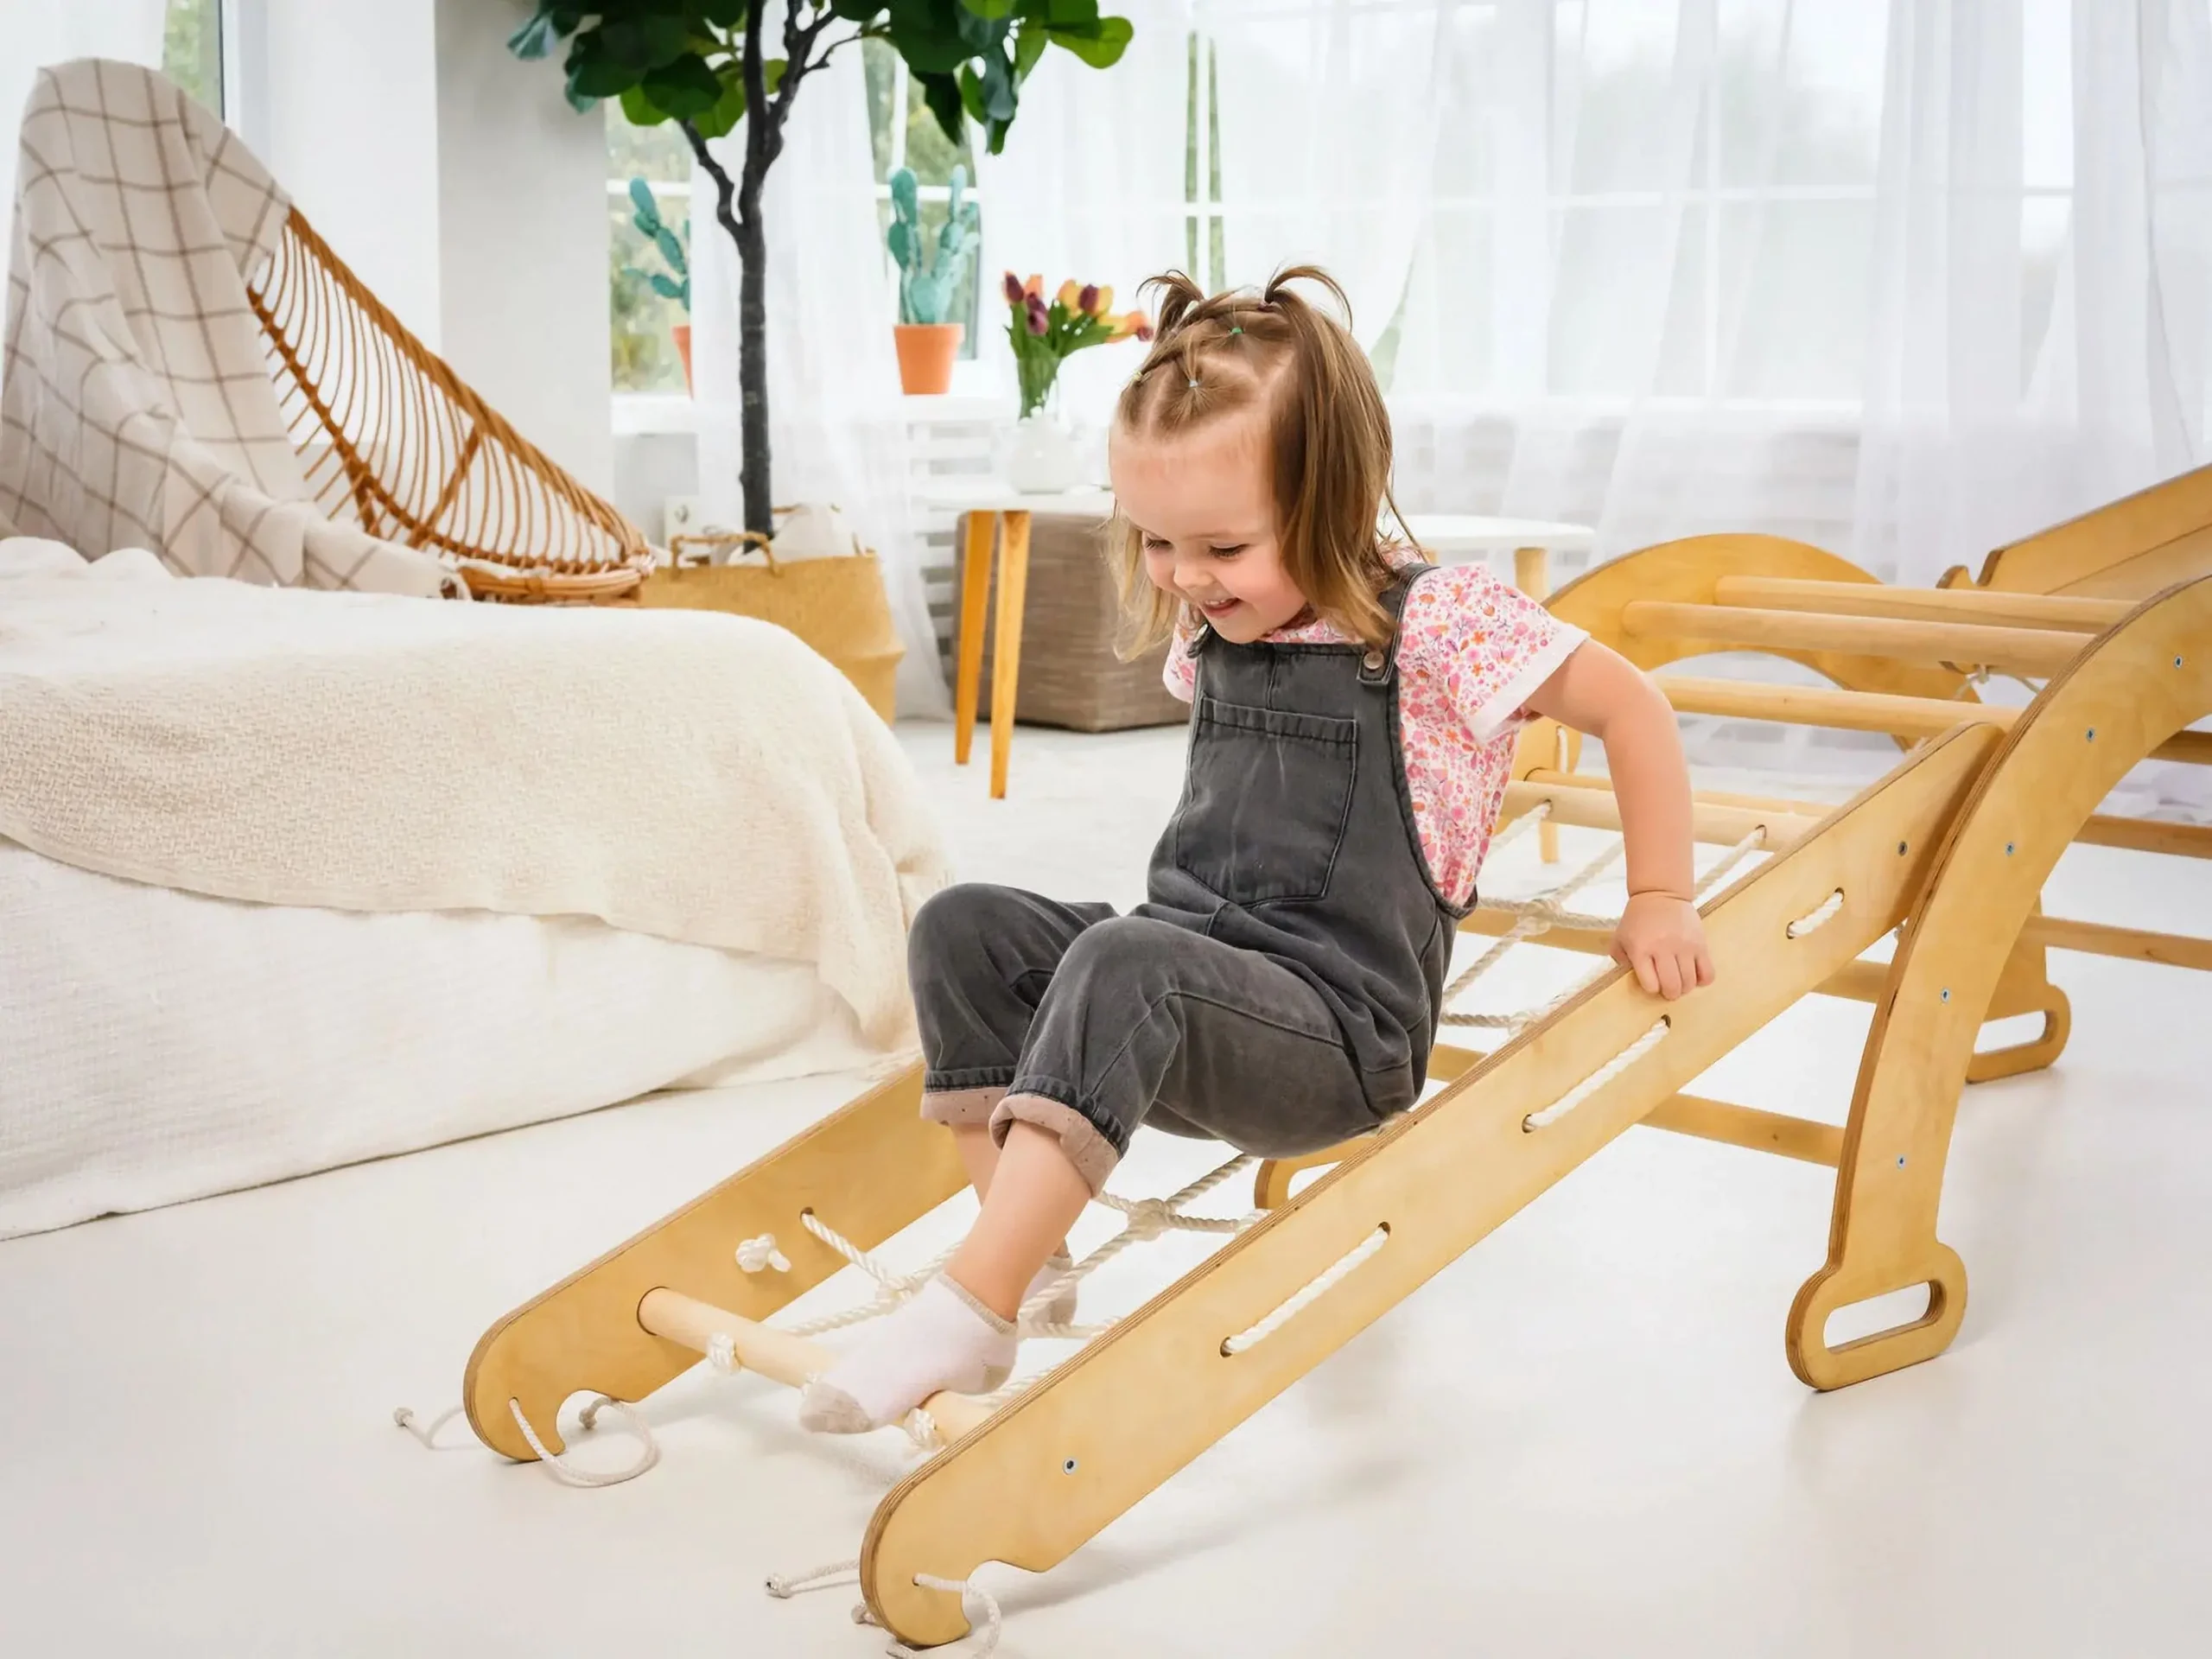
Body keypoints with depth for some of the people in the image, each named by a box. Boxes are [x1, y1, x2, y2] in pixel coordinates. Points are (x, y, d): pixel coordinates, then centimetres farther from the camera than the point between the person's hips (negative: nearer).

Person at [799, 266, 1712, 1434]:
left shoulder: (1440, 622, -8)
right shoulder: (1211, 631, 12)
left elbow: (1632, 709, -5)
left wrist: (1659, 905, -3)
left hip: (1341, 1034, -7)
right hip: (1188, 1025, 7)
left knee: (1125, 963, -36)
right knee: (962, 927, -13)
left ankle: (973, 1307, -40)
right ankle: (1026, 1253, -16)